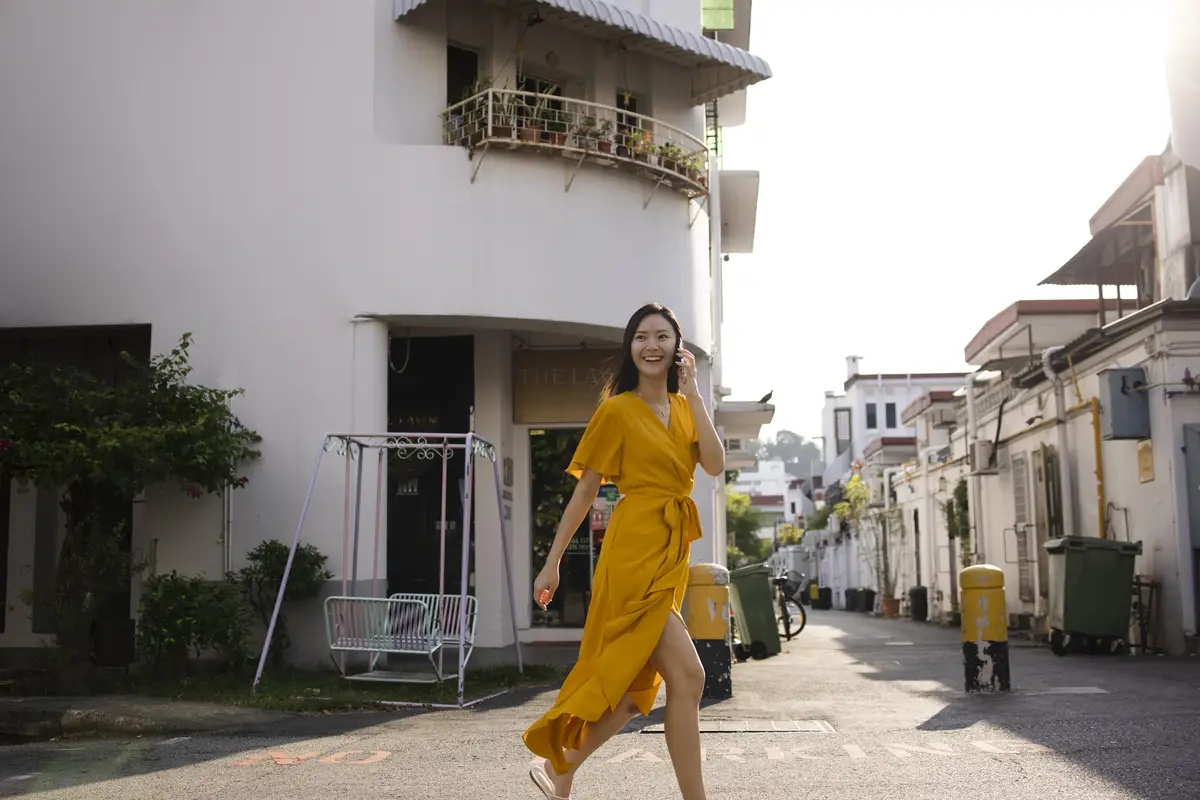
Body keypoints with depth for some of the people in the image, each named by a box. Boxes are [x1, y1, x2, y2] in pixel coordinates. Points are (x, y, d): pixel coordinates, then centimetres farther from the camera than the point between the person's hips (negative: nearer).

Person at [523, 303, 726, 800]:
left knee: (638, 685, 10)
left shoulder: (684, 408, 14)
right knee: (687, 675, -11)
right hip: (636, 549, -7)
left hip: (673, 554, 7)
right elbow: (584, 490, -2)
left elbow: (715, 465, -3)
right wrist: (552, 563, -1)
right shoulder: (618, 410, -3)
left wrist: (692, 391, -4)